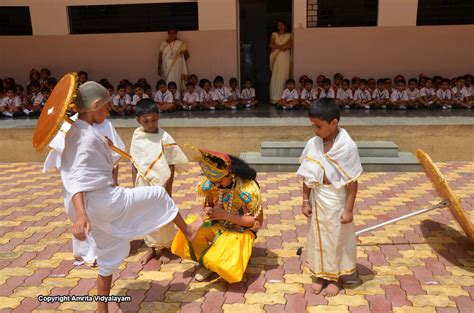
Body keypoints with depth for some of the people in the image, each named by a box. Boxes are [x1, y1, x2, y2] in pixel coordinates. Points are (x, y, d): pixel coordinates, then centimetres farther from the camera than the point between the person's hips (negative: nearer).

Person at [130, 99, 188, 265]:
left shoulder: (164, 138, -14)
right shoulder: (137, 135, -3)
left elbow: (171, 165, -10)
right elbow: (134, 163, 4)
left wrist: (168, 190, -11)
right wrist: (134, 186, 6)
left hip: (160, 184, -3)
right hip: (143, 184, 4)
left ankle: (167, 248, 29)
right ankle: (152, 247, 32)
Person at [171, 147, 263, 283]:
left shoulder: (248, 189, -27)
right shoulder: (210, 183, -14)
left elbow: (256, 221, -20)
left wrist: (225, 215, -30)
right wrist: (208, 211, -21)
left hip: (240, 229, -5)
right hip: (218, 224, 5)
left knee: (220, 261, -31)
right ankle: (207, 262, 1)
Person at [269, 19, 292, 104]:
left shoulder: (288, 35, 12)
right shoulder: (274, 34, 13)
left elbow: (289, 45, -4)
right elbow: (271, 45, -1)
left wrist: (277, 46, -11)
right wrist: (282, 46, -8)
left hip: (285, 57, 0)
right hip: (276, 57, 0)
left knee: (283, 76, -7)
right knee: (275, 77, -6)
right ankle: (275, 97, -6)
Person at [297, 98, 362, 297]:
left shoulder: (347, 146, -18)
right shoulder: (312, 144, -6)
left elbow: (352, 181, -13)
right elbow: (307, 176, 1)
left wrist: (349, 209, -13)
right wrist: (305, 201, 2)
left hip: (337, 201, -4)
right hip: (317, 199, 4)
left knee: (337, 239, 12)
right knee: (318, 236, 15)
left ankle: (335, 278, 31)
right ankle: (321, 275, 34)